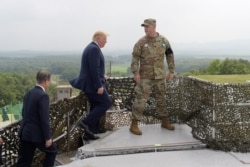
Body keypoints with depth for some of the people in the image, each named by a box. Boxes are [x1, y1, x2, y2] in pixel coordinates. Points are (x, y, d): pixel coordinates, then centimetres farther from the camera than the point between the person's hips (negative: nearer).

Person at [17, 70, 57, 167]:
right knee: (52, 151, 17)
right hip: (36, 134, -8)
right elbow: (44, 119, -19)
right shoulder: (43, 95, -17)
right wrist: (47, 137, -13)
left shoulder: (28, 93, 9)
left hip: (25, 133, 8)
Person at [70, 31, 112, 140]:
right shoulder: (94, 49, -16)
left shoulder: (91, 48, 17)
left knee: (95, 106, 13)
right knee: (106, 102, -4)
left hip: (89, 83, 11)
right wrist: (99, 86, -23)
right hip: (92, 84, -11)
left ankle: (89, 132, 16)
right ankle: (86, 122, -6)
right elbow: (94, 69, -24)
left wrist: (101, 79, 21)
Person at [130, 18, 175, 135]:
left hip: (160, 75, 4)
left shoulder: (163, 41, 2)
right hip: (145, 76, -4)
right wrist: (136, 73, -17)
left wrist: (171, 71, 7)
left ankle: (165, 122, 29)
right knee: (140, 99, -7)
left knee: (161, 98, 14)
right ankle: (134, 125, 1)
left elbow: (170, 55, 10)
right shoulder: (141, 42, -7)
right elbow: (135, 58, -8)